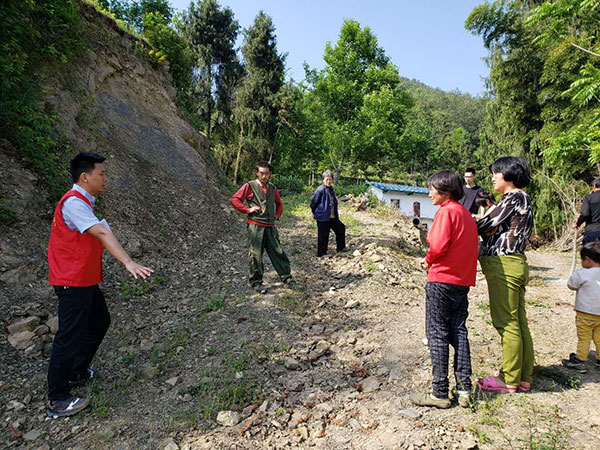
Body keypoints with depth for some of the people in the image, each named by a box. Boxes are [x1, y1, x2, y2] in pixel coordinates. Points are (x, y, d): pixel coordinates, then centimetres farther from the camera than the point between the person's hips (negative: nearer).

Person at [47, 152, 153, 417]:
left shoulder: (82, 202, 13)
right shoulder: (73, 202, -21)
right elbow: (101, 233, -33)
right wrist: (128, 262, -42)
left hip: (86, 279, 10)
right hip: (72, 282, -10)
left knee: (100, 322, 20)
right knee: (70, 336, -2)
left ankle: (78, 372, 37)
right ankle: (58, 401, 11)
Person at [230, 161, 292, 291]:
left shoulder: (272, 188, 14)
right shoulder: (249, 186, -1)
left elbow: (279, 204, 29)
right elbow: (234, 199, -3)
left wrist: (277, 215, 13)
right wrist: (248, 209, -10)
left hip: (270, 226, 5)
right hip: (255, 226, -4)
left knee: (277, 251, 7)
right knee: (256, 254, 0)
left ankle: (286, 276, 20)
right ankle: (256, 283, 11)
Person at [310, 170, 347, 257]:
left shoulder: (331, 189, 9)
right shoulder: (320, 190, -17)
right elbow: (313, 202, -9)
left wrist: (336, 214, 15)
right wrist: (314, 212, 4)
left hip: (332, 217, 9)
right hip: (322, 217, -9)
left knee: (341, 228, 16)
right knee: (323, 235, -2)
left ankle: (341, 247, 31)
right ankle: (321, 253, 14)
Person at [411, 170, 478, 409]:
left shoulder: (445, 211, -12)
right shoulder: (466, 214, 15)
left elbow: (439, 245, -21)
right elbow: (465, 248, 14)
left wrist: (428, 261, -3)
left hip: (442, 279, -8)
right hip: (463, 281, 9)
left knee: (437, 335, 0)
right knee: (459, 333, 14)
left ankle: (440, 393, 8)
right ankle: (464, 389, 16)